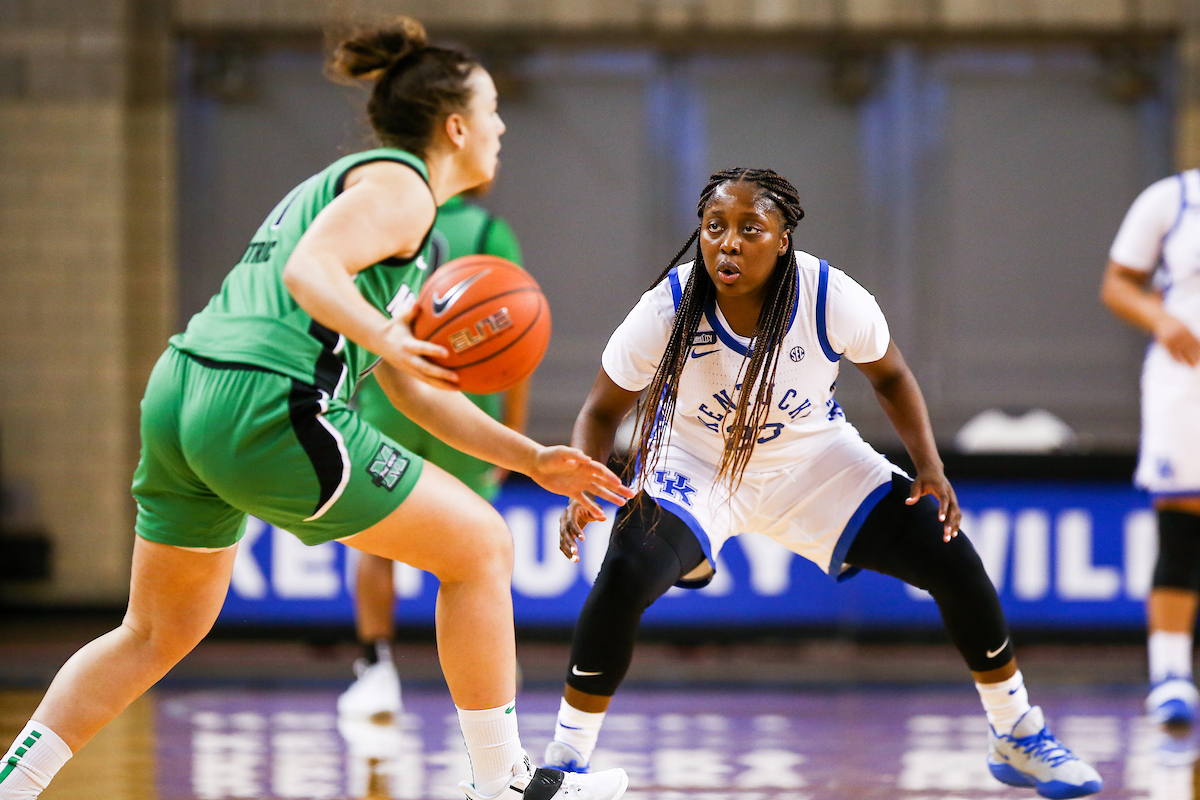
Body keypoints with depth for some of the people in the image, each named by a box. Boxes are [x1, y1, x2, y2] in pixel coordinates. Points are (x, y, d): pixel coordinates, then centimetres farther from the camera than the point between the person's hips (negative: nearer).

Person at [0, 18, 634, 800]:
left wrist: (532, 458, 26)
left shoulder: (344, 181, 30)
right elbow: (308, 272, -20)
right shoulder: (399, 185, 0)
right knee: (481, 546, 3)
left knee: (159, 634, 22)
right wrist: (390, 337, -34)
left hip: (180, 391, 10)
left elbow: (414, 390, 30)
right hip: (268, 409, -10)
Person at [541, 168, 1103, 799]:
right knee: (623, 576, -29)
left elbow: (889, 377, -3)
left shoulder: (834, 299, -25)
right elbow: (602, 411, -12)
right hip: (695, 464, -2)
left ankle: (1017, 739, 15)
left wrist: (930, 467, -15)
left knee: (955, 564, -8)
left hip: (813, 461, 2)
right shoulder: (669, 310, -27)